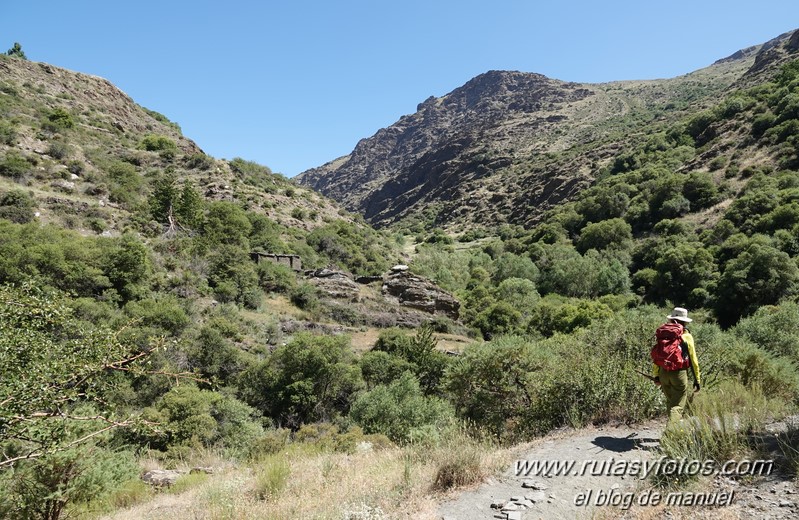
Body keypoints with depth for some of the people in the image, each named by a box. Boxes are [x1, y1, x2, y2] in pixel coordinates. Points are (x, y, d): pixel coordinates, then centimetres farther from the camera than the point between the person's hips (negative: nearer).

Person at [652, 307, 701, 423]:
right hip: (679, 373, -3)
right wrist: (697, 379, 3)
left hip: (663, 373, 4)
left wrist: (656, 375, 13)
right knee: (677, 405, -1)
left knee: (670, 402, 20)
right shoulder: (687, 337, -3)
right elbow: (693, 360, -3)